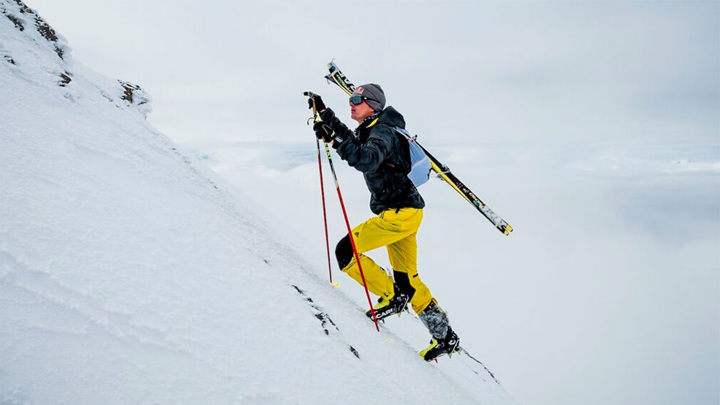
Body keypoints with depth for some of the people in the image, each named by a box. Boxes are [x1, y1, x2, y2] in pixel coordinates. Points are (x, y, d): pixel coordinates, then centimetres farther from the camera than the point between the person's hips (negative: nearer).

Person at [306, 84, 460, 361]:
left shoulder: (383, 133, -17)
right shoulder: (368, 131, 11)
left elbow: (366, 160, -36)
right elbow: (350, 144, 30)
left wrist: (336, 139, -40)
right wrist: (324, 113, 23)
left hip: (400, 212, -10)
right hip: (401, 212, 10)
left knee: (346, 251, -12)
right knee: (408, 280, 15)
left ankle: (392, 297, 2)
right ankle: (445, 337, 24)